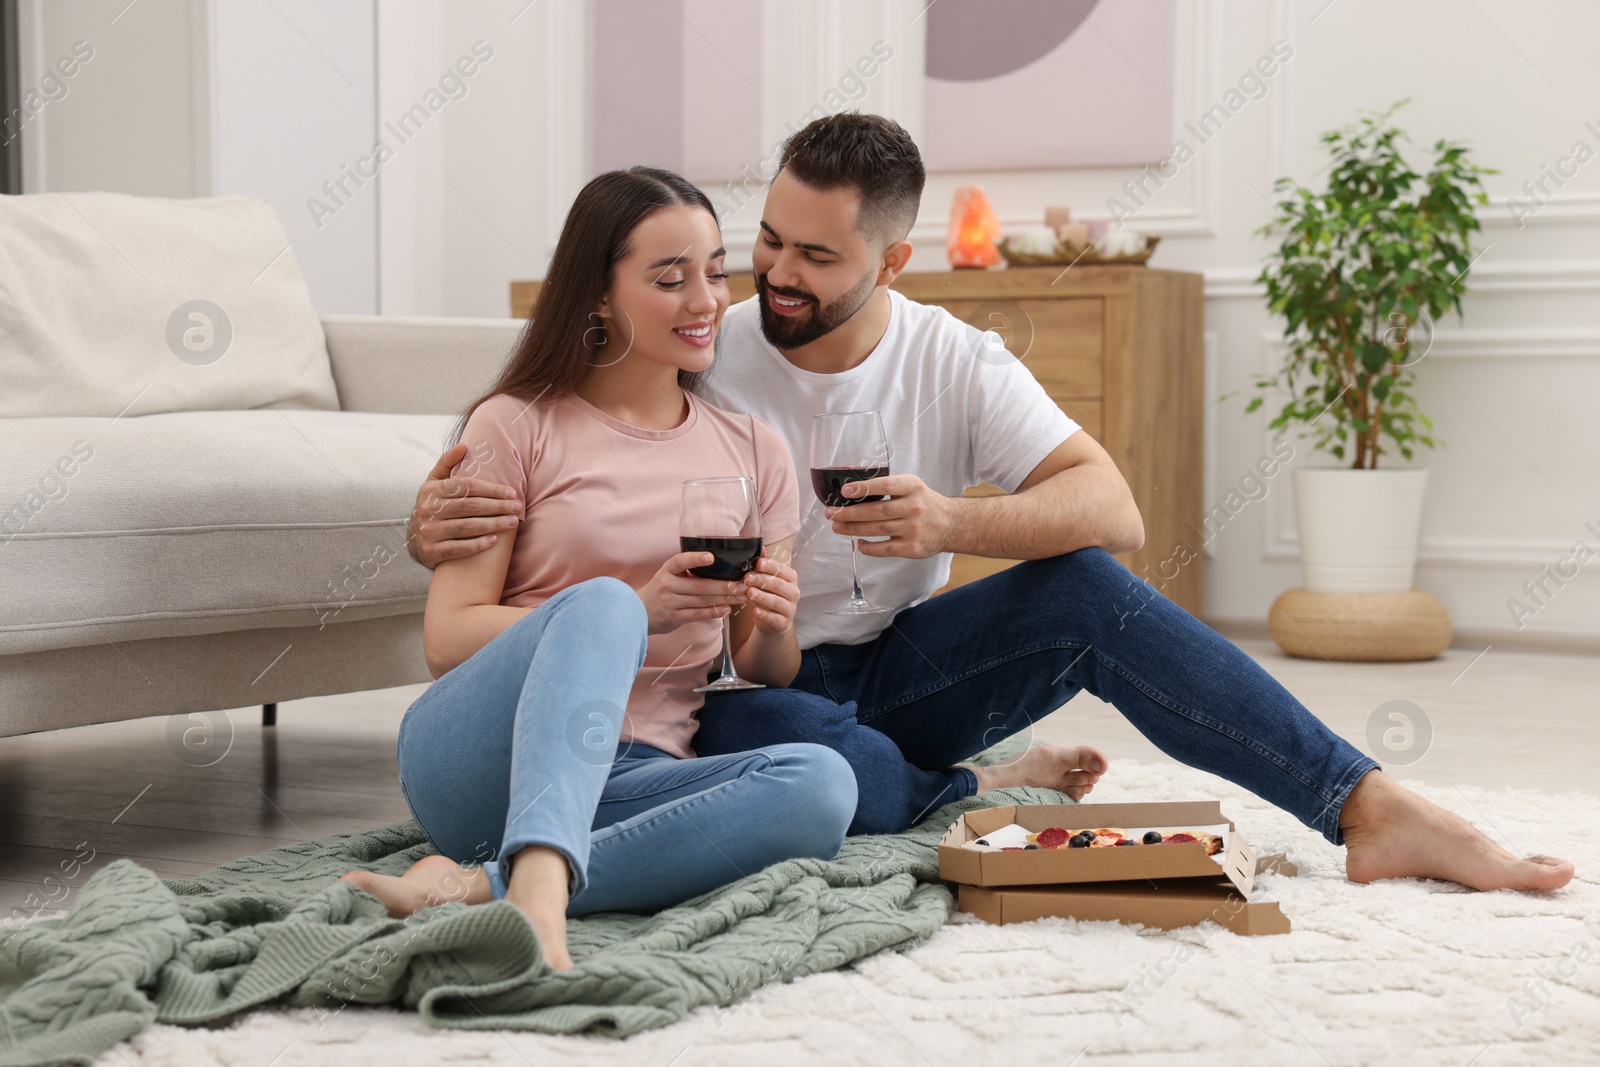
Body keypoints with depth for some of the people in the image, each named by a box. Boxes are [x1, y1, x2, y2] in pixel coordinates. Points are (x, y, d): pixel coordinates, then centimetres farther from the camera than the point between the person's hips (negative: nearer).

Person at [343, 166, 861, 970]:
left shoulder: (753, 452, 18)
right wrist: (635, 614, -15)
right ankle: (539, 897, -57)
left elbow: (768, 678, 19)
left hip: (630, 782, 3)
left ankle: (476, 886, -36)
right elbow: (446, 639, -2)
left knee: (822, 783, -29)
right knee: (603, 603, -34)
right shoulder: (516, 426, 6)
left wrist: (772, 632, -7)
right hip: (472, 761, -3)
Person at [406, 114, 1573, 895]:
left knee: (1084, 589, -26)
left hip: (900, 668, 2)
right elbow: (494, 456, -4)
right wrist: (438, 514, -29)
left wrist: (954, 522, -32)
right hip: (750, 688, -2)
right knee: (811, 758, -42)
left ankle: (1373, 809, -29)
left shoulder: (952, 360, -4)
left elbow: (1113, 510, -14)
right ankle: (999, 795, -13)